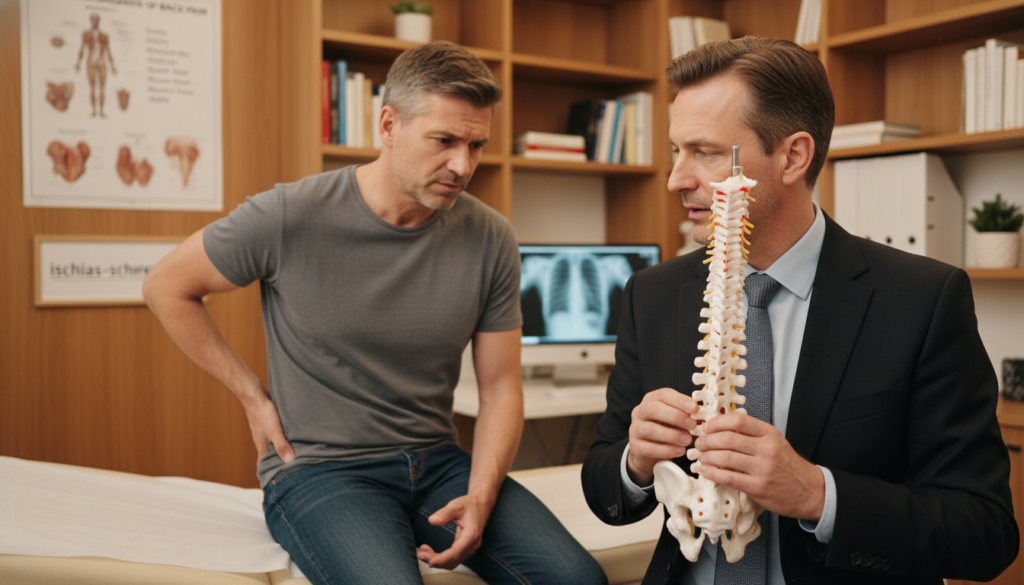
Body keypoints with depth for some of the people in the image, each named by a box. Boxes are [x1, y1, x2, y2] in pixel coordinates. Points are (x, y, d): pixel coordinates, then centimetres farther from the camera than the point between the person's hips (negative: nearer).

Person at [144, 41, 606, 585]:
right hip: (317, 470, -3)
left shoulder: (490, 239, -1)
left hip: (438, 461, 4)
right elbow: (166, 287, 4)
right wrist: (253, 396, 0)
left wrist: (480, 496, -12)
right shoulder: (290, 216, -11)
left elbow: (500, 387, 4)